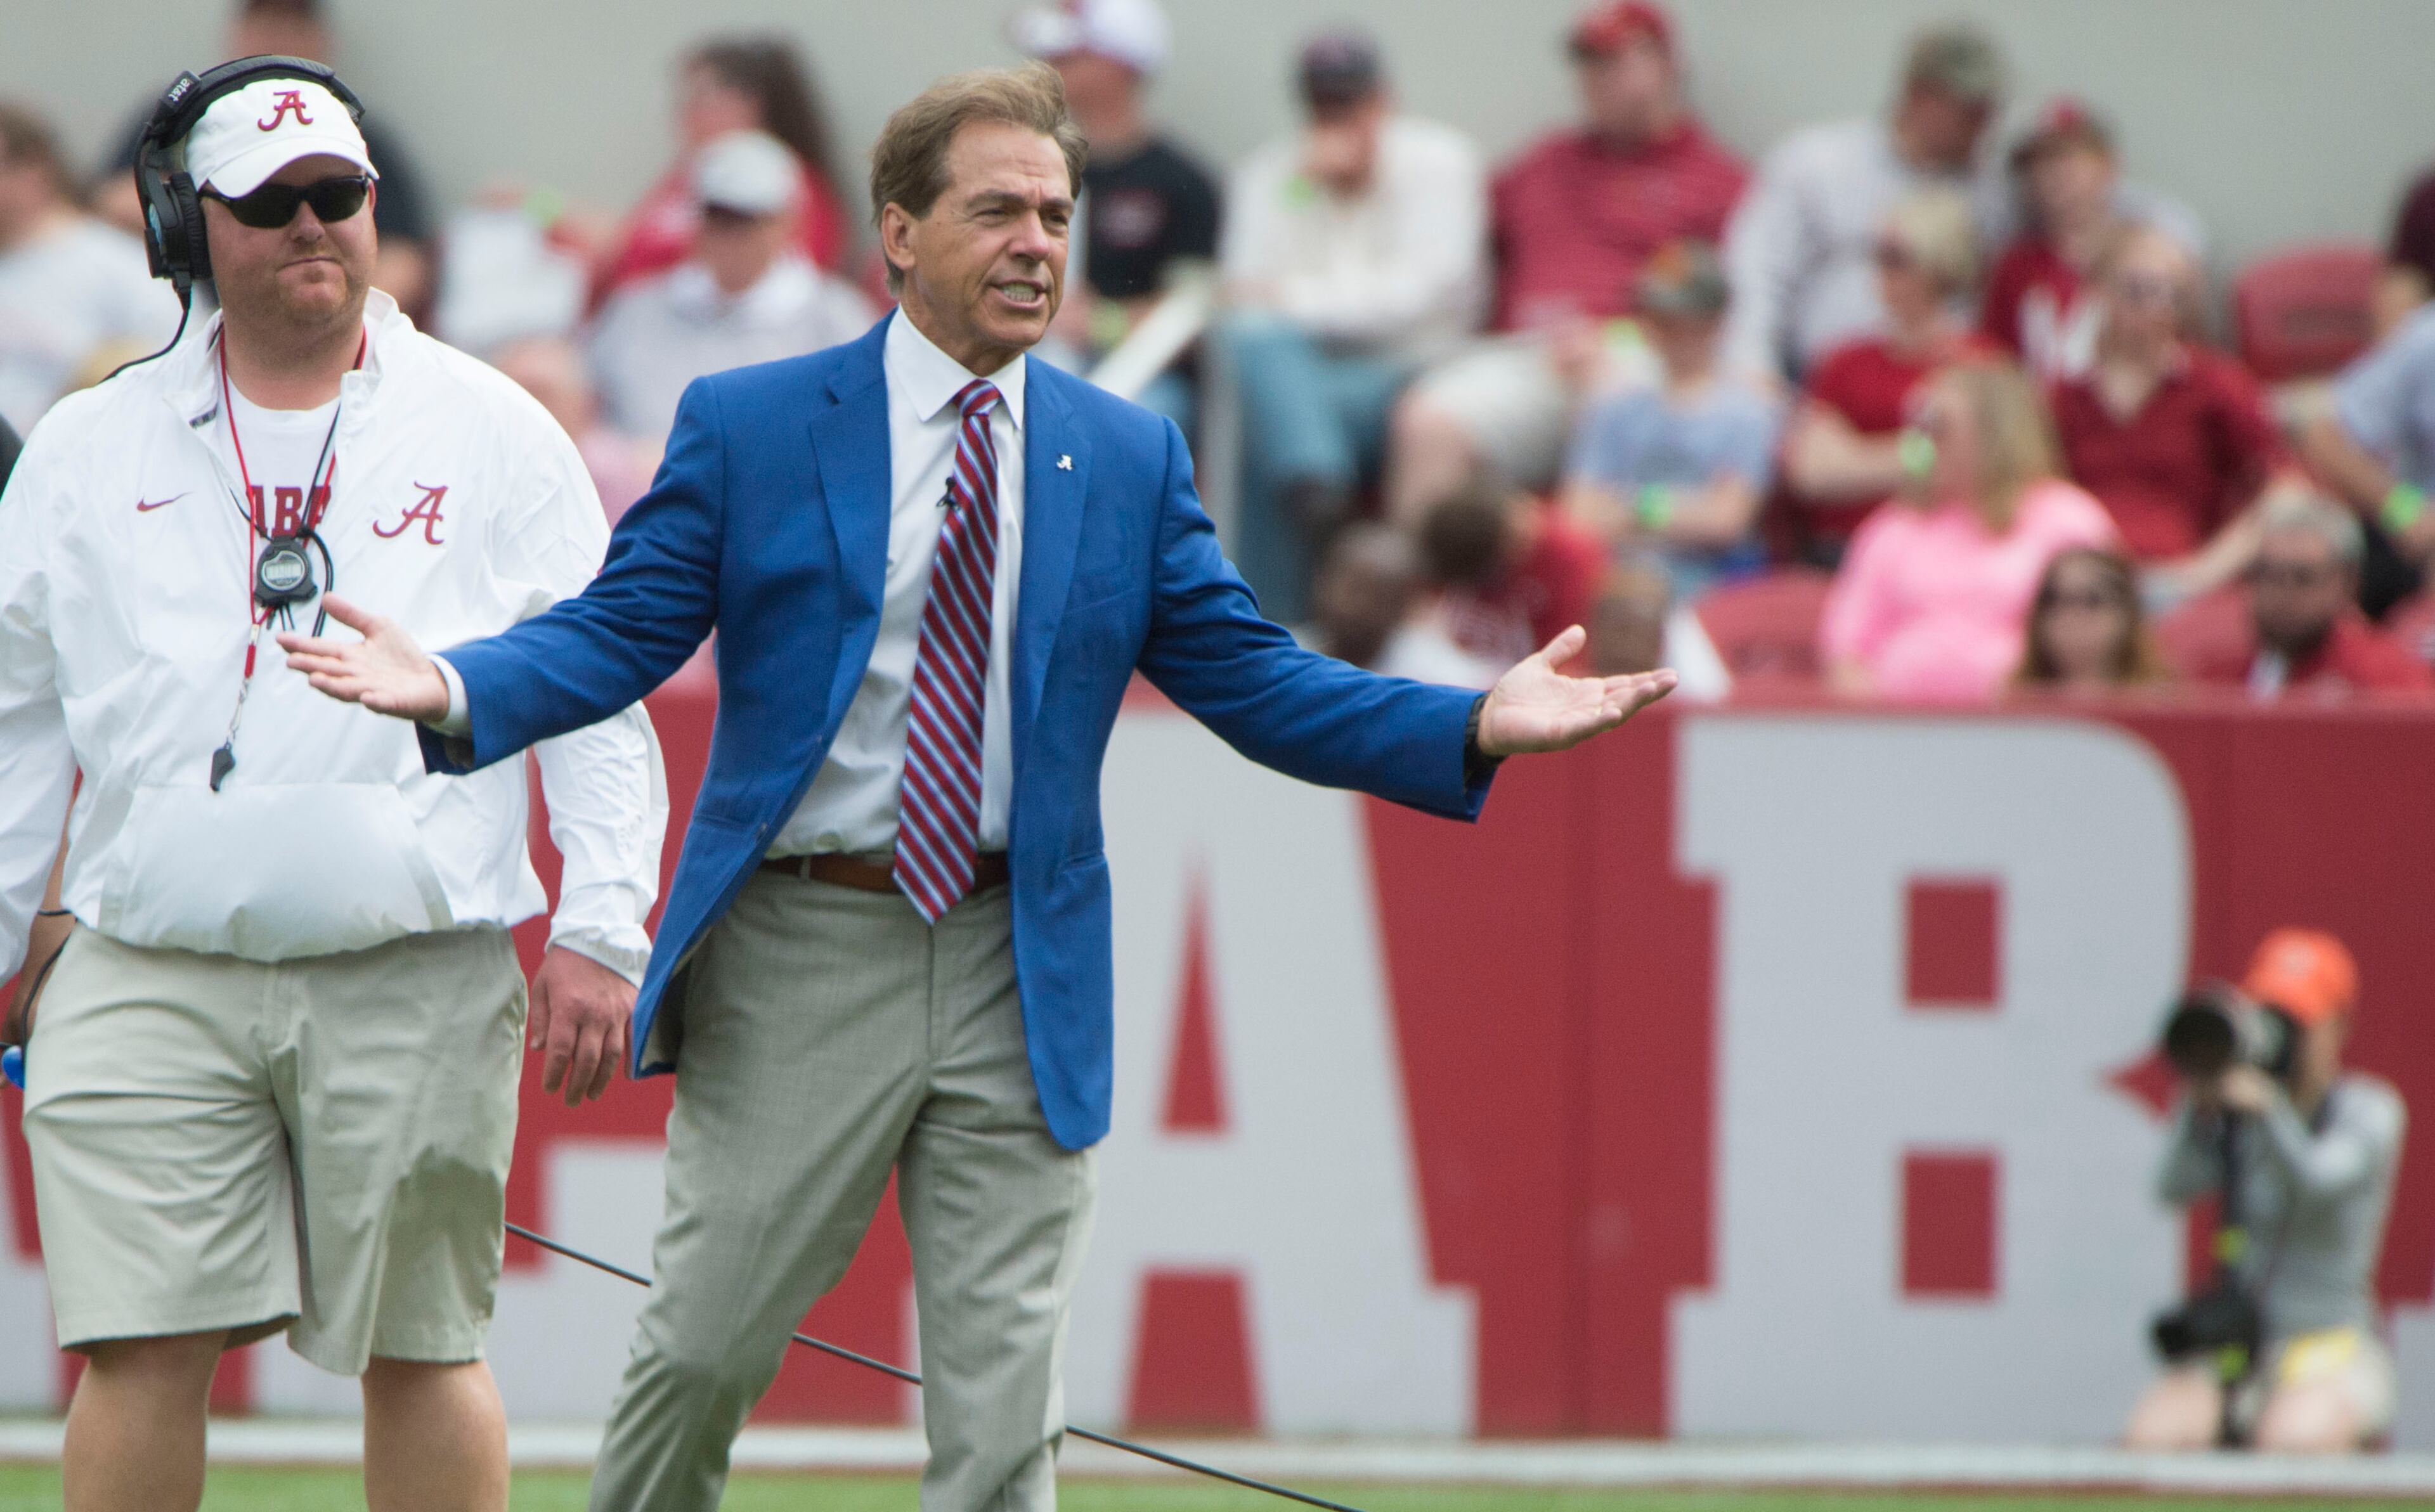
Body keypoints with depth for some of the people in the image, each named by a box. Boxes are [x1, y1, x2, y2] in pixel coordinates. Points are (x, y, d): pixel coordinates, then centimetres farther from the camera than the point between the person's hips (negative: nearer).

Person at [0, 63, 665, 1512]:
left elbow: (597, 693, 6)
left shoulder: (490, 434, 8)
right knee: (140, 1353, -7)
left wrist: (600, 930, -2)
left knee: (422, 1351, 3)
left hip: (417, 981, -1)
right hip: (146, 982, 1)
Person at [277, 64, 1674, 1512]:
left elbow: (1253, 679, 6)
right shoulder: (748, 427, 1)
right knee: (706, 1350, 2)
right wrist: (454, 692, -23)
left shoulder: (1131, 458, 8)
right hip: (798, 958, -2)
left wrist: (1477, 728, -7)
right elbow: (615, 634, -3)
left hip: (1020, 974, 2)